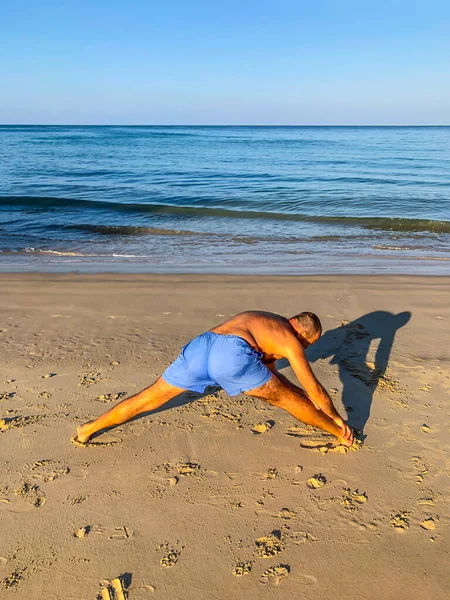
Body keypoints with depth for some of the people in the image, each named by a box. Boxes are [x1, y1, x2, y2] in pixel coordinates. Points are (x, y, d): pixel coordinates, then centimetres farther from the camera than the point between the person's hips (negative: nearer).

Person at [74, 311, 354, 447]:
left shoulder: (266, 321, 39)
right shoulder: (290, 339, 18)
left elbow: (270, 372, 48)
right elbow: (313, 387, 20)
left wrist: (303, 399, 54)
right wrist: (338, 418, 33)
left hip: (200, 346, 6)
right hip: (232, 353, -6)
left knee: (151, 397, 17)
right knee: (286, 398, 13)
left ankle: (89, 429, 23)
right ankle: (339, 433, 27)